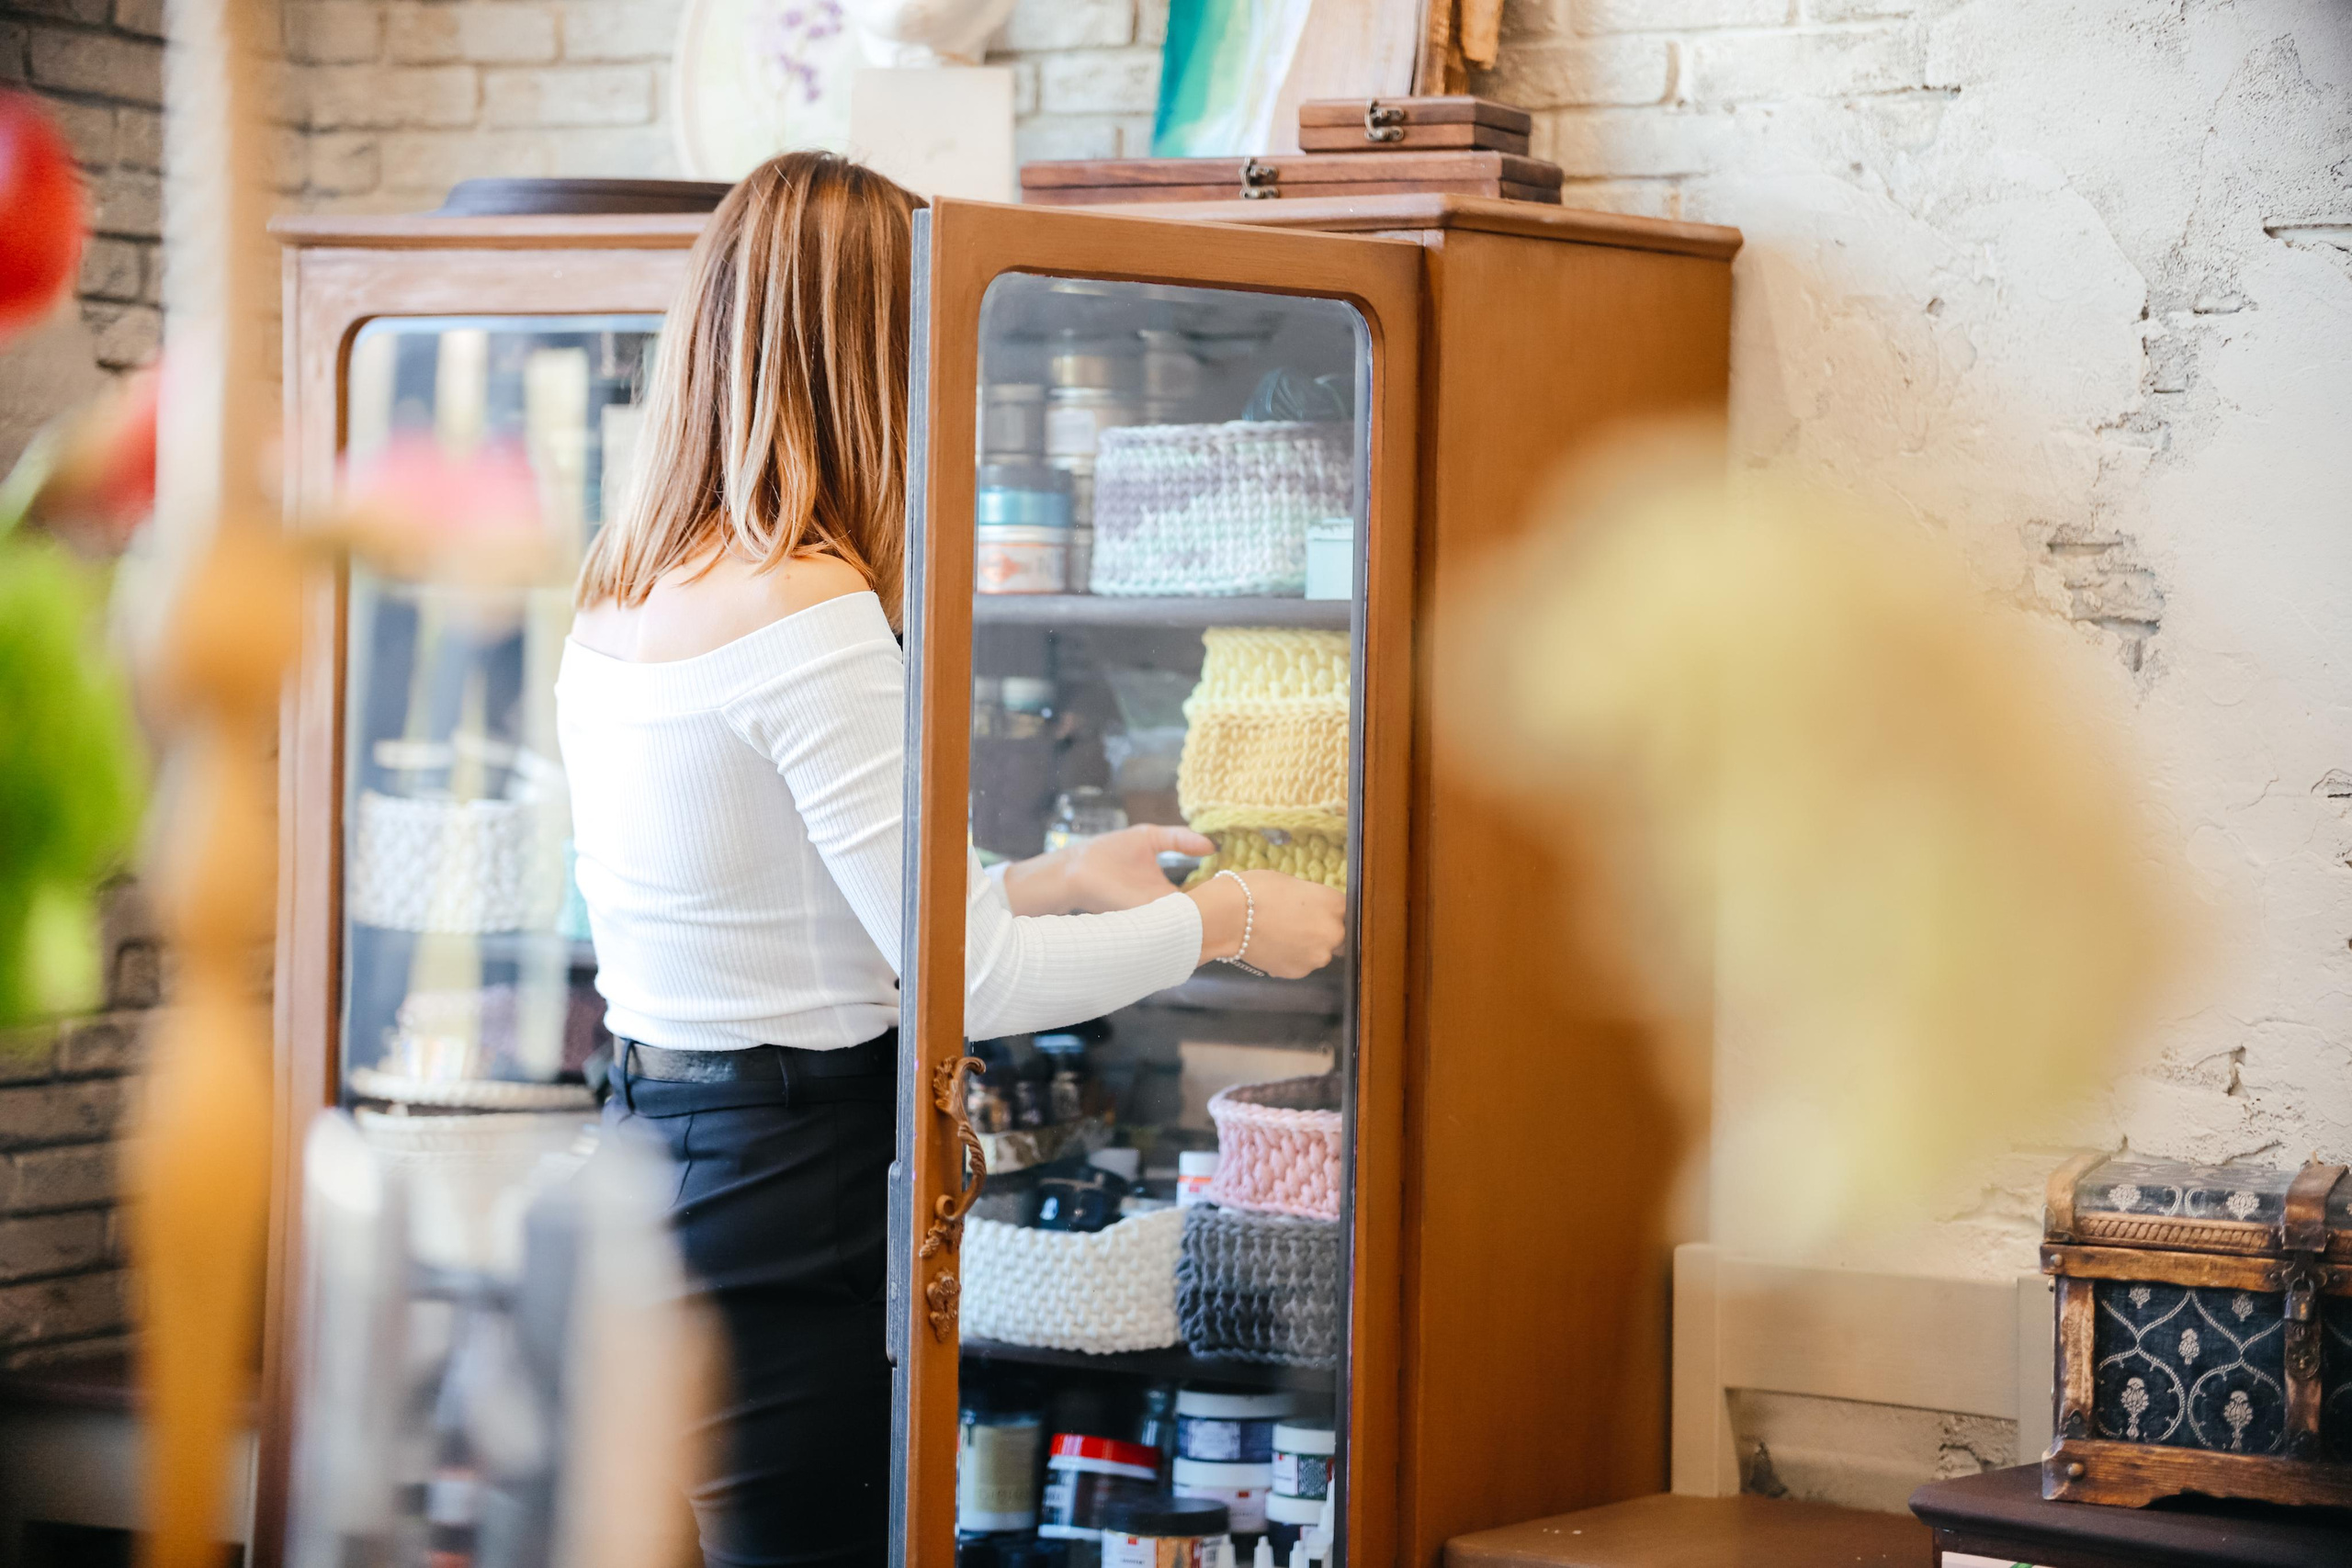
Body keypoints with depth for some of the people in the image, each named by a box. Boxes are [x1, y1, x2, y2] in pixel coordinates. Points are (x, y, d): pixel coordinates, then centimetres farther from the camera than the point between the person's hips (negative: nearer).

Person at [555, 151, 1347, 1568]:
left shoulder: (621, 599, 11)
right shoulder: (814, 613, -17)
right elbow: (965, 980, -15)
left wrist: (1060, 882, 23)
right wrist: (1224, 922, -2)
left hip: (648, 1138, 9)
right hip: (790, 1196, -9)